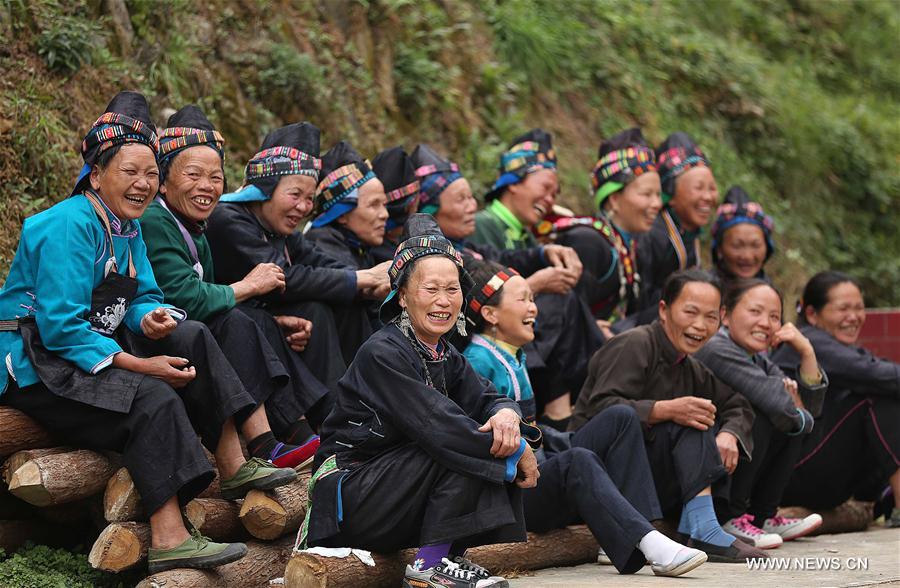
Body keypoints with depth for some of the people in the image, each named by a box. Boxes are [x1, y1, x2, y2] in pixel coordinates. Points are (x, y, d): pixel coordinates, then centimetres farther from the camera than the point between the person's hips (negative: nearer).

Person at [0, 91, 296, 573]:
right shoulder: (69, 226, -20)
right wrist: (138, 365, -26)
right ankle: (167, 541, -33)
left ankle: (233, 467, -5)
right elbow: (61, 327, -26)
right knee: (153, 399, -28)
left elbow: (142, 297, 12)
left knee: (191, 337, -3)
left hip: (91, 347, 9)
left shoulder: (127, 227, 9)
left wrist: (152, 319, -14)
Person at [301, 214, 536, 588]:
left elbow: (487, 399, 4)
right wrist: (516, 451, -18)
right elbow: (439, 428, -25)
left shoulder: (444, 357, 9)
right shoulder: (383, 354, -18)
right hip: (347, 498, -8)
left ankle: (450, 556, -3)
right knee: (463, 446, -22)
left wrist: (506, 415, -21)